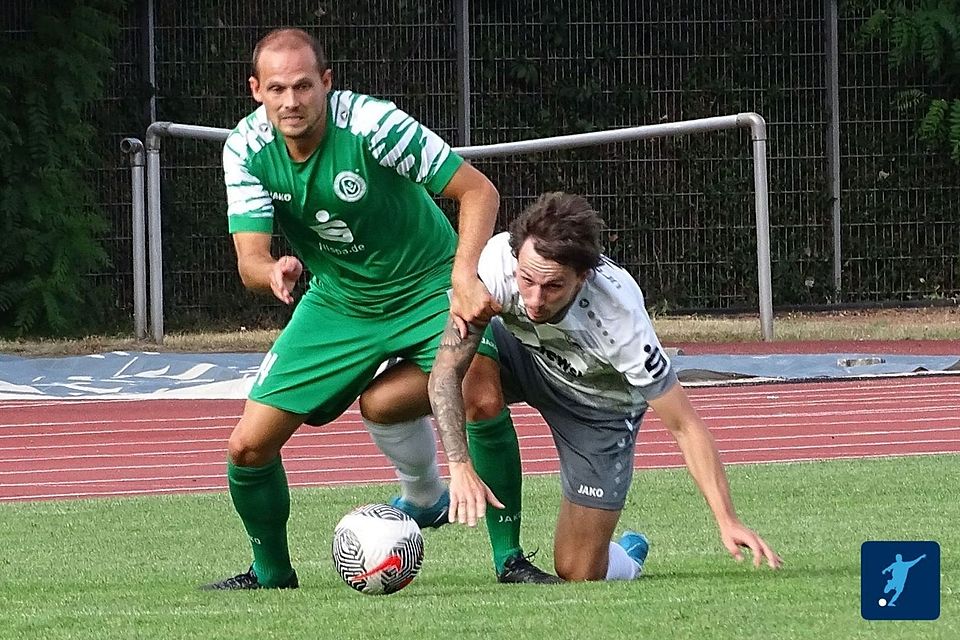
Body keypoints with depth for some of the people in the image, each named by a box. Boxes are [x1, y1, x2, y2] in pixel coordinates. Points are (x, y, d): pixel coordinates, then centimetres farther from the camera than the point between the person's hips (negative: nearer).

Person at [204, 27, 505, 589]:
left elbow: (479, 191, -23)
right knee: (250, 446, -4)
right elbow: (250, 260, -17)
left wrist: (465, 278, -39)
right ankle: (271, 573, 23)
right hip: (337, 303, 4)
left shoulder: (371, 123, -26)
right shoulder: (247, 149, -14)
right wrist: (275, 271, -43)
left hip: (427, 289, -4)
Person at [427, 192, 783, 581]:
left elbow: (684, 427, -30)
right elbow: (446, 370, -30)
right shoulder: (495, 262, -36)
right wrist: (460, 467, -43)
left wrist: (727, 521, -39)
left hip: (600, 401, -2)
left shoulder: (619, 318, -39)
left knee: (578, 575, -5)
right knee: (479, 395, -36)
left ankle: (629, 557, 34)